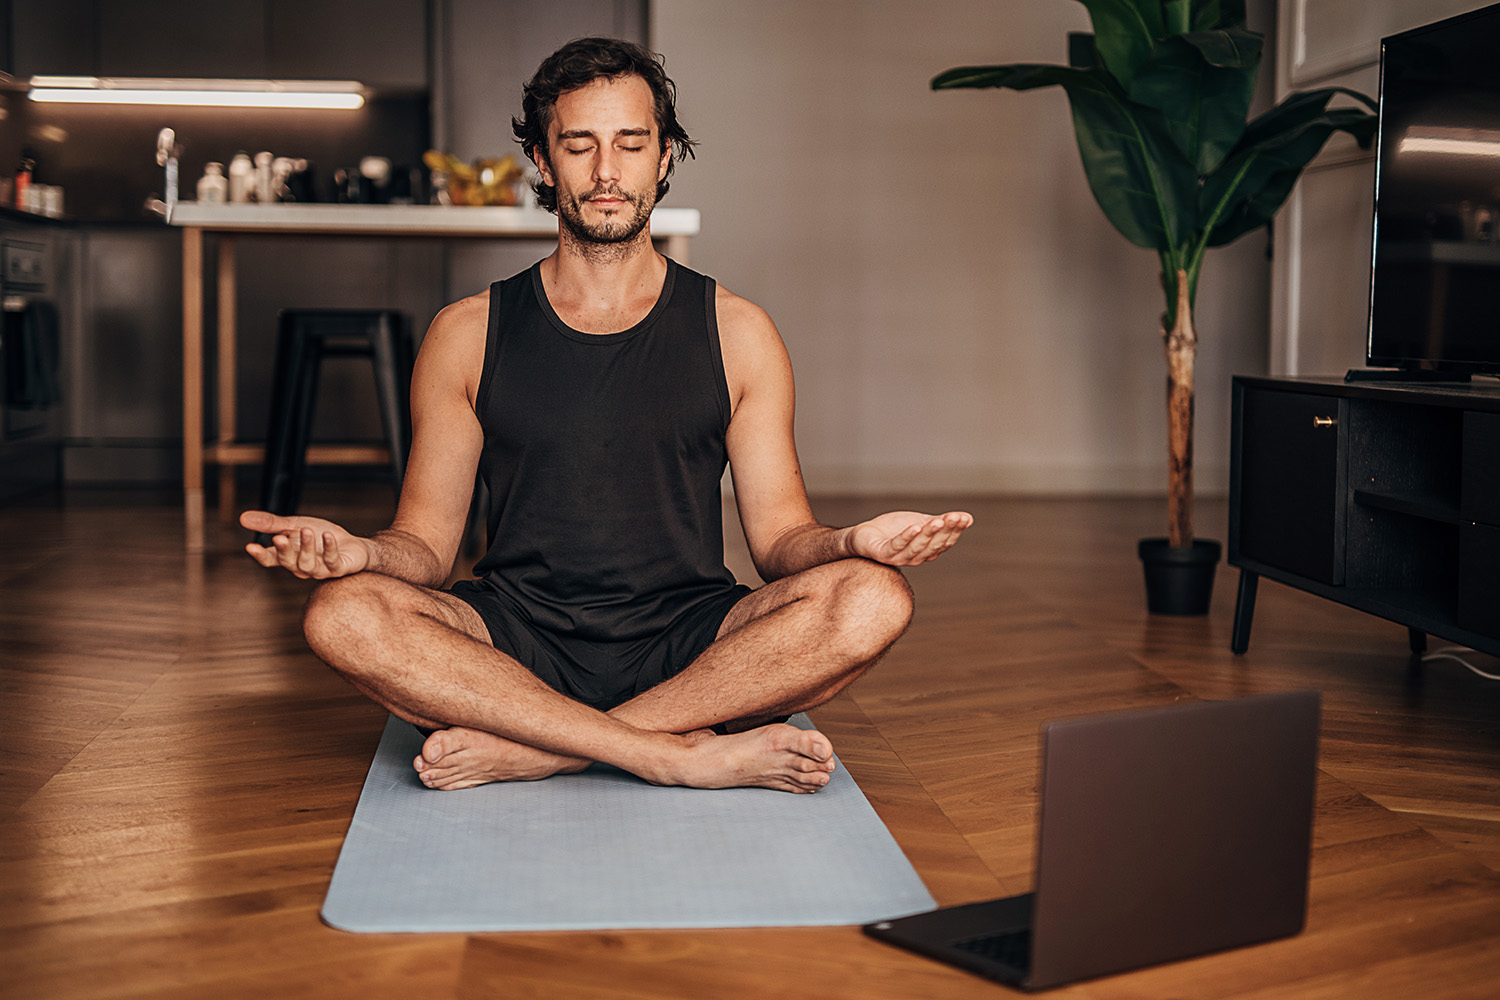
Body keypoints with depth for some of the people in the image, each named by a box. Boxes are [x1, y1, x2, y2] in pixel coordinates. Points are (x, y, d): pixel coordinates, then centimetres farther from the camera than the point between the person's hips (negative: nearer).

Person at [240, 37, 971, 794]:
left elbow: (779, 537, 5)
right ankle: (685, 753, -28)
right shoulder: (468, 335, 8)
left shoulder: (736, 333, 8)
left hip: (687, 647, 1)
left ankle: (523, 752, -24)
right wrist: (359, 553, -19)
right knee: (342, 614, -29)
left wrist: (851, 543, -19)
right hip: (521, 641, 0)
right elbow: (427, 544, 5)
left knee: (871, 598, -28)